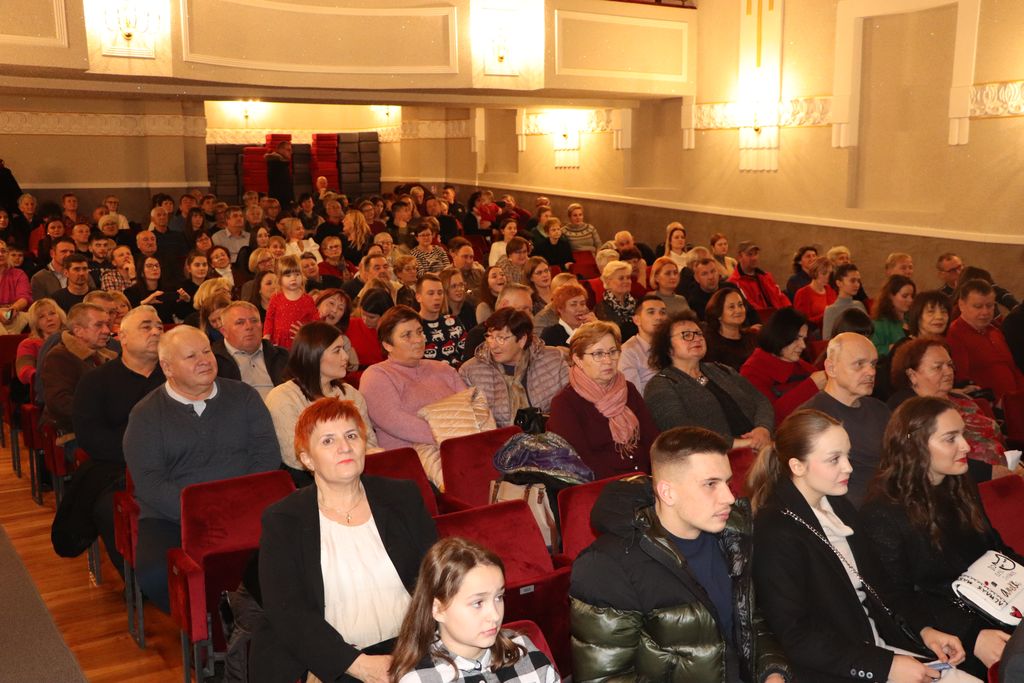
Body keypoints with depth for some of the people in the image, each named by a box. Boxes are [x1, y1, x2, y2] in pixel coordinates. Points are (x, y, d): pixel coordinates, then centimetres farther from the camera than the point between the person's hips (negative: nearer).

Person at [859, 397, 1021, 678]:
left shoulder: (961, 488, 12)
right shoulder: (882, 512, -12)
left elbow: (995, 549, 19)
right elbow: (897, 599, -13)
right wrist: (971, 636, -23)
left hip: (992, 607, 7)